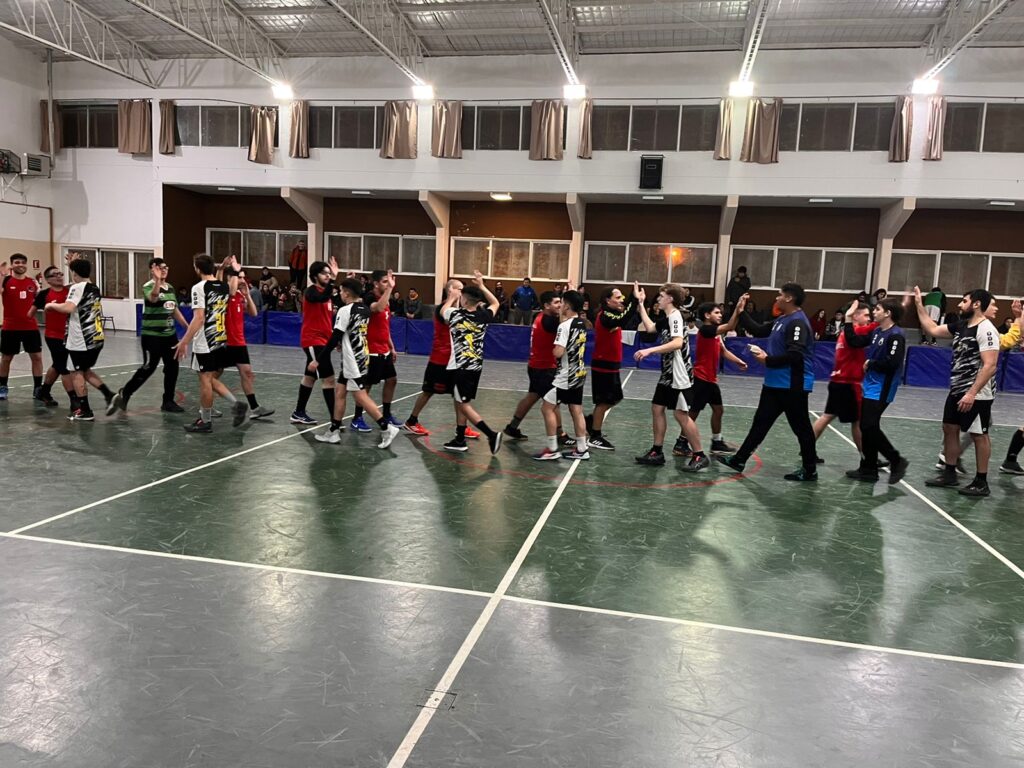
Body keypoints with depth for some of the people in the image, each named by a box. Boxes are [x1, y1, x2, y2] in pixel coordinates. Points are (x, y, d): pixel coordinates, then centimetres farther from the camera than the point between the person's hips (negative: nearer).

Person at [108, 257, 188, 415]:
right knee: (148, 368, -7)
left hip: (170, 335, 7)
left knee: (172, 367, 7)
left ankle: (168, 402, 16)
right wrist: (157, 280, -50)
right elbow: (153, 297, -35)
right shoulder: (148, 286, -11)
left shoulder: (171, 288, 12)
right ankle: (123, 394, 9)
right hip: (152, 336, -7)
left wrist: (187, 327, 18)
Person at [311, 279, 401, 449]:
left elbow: (334, 339, -17)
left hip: (353, 360, -9)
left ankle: (387, 428, -6)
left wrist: (318, 360, -12)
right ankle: (333, 431, 17)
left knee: (360, 396, -6)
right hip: (359, 357, 9)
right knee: (339, 391, 13)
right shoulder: (364, 309, 8)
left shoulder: (345, 310, -16)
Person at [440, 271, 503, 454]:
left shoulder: (455, 314, -10)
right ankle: (460, 440, 21)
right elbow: (495, 303, 22)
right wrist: (481, 285, 20)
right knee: (461, 403, 16)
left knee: (463, 405, -2)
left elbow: (443, 310, 14)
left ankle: (492, 435, -13)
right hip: (476, 366, 6)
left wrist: (451, 297, 29)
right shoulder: (484, 315, 0)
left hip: (460, 366, -6)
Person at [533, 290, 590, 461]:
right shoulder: (582, 325, 8)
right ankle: (581, 450, 16)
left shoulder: (565, 325, -17)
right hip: (578, 374, 8)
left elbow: (557, 353, -25)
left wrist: (554, 349, 0)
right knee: (576, 412, 12)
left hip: (566, 376, -8)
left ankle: (552, 450, 0)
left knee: (547, 408, -2)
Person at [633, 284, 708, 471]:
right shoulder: (666, 318, 12)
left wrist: (650, 350, -35)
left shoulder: (675, 316, -16)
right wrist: (641, 305, 26)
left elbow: (678, 343, -31)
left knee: (681, 414, -8)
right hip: (668, 374, 10)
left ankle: (699, 456, 1)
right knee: (657, 408, 10)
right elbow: (650, 328, 27)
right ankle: (657, 452, 18)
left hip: (679, 375, -10)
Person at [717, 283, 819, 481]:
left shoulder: (797, 322, -18)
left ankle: (810, 471, 14)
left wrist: (768, 360, -17)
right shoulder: (782, 320, 12)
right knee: (761, 422, 13)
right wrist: (741, 314, 15)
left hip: (792, 386, -10)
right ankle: (739, 460, 20)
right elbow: (759, 331, 21)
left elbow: (795, 355, -27)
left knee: (801, 427, 2)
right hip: (775, 383, 10)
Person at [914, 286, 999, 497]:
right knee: (949, 429, 13)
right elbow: (932, 330, 18)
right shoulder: (960, 326, 9)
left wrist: (972, 393, -27)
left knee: (979, 435, 1)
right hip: (956, 391, 9)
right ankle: (950, 473, 25)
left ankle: (981, 482, 10)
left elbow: (990, 366, -24)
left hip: (976, 395, -9)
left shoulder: (985, 330, -18)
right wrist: (919, 304, 13)